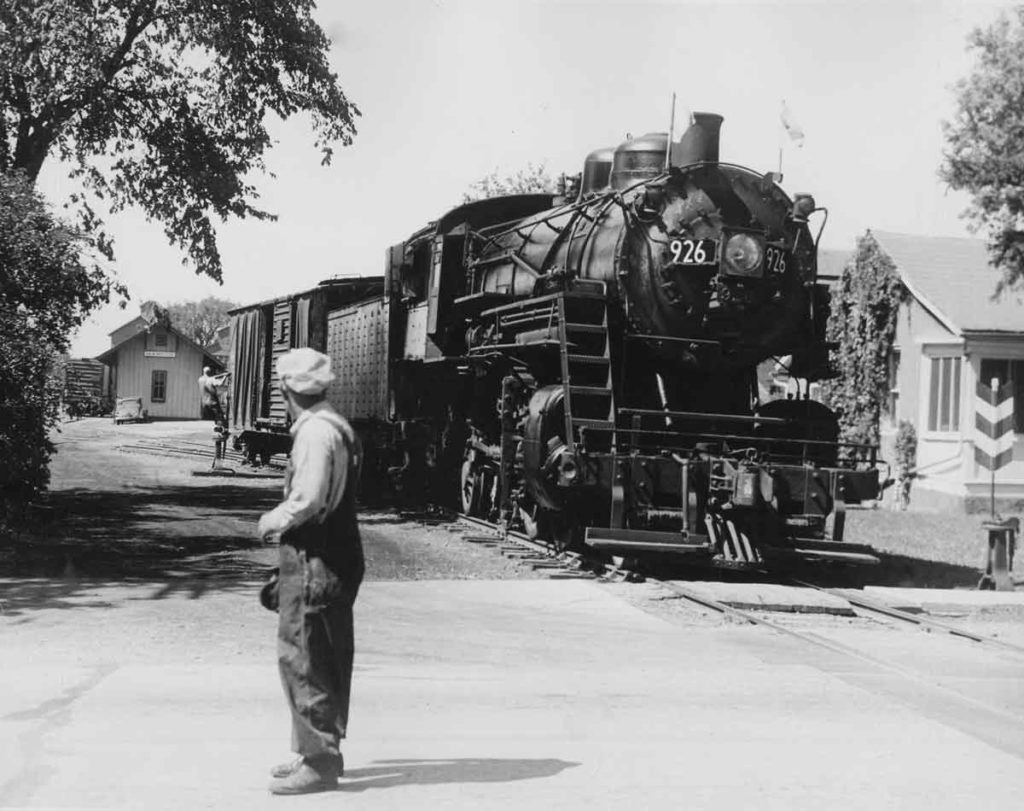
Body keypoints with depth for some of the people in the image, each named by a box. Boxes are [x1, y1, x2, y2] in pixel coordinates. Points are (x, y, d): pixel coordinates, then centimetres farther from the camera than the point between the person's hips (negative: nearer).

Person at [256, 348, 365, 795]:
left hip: (314, 559, -10)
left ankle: (319, 761, 1)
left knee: (301, 658, -4)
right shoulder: (337, 426, 14)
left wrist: (273, 520, -8)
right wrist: (284, 517, 16)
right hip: (337, 556, 10)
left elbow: (308, 499, -23)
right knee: (328, 658, 17)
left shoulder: (315, 430, -16)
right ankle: (323, 752, 28)